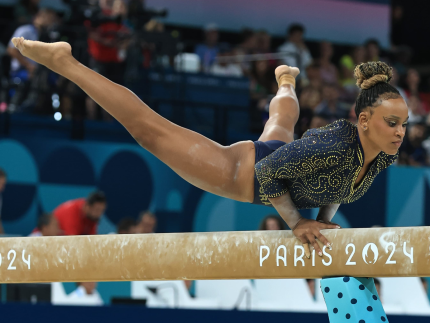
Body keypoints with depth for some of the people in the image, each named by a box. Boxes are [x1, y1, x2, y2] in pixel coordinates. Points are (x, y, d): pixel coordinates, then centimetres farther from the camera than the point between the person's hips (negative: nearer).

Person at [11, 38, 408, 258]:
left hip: (279, 153, 8)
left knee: (281, 125, 44)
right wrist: (296, 223, -25)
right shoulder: (331, 149, -43)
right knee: (150, 128, 1)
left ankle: (286, 82, 81)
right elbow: (268, 174, -31)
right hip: (242, 171, -8)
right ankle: (63, 61, 8)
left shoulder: (384, 156, -18)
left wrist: (325, 218, -3)